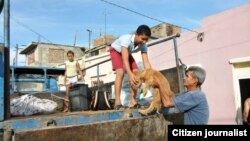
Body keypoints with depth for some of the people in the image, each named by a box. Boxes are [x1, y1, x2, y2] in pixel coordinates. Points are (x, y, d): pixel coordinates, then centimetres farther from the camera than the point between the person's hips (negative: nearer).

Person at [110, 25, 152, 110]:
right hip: (116, 51, -5)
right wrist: (130, 74, -59)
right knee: (120, 72, -26)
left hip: (127, 53, 5)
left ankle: (133, 102, -5)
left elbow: (146, 62, -27)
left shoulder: (143, 45, -25)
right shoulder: (126, 39, -42)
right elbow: (125, 59, -48)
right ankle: (117, 103, -24)